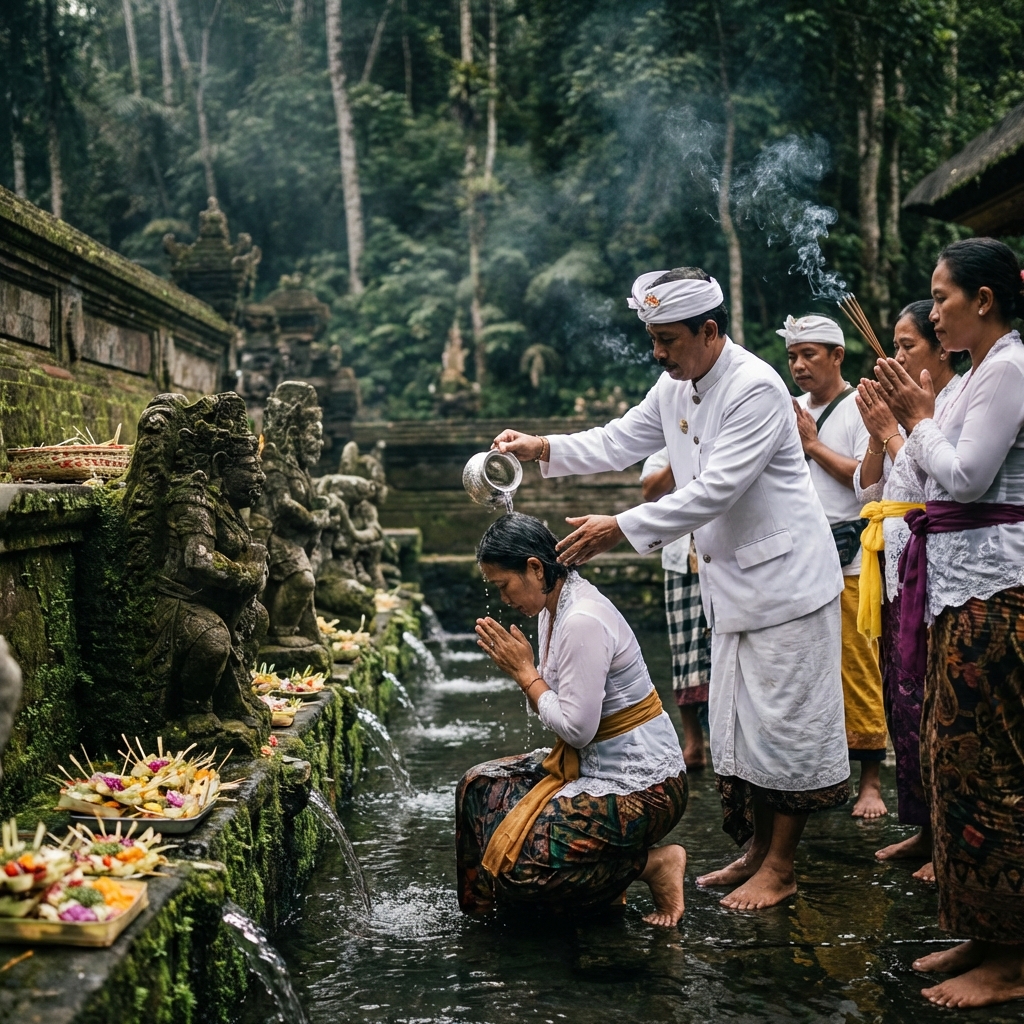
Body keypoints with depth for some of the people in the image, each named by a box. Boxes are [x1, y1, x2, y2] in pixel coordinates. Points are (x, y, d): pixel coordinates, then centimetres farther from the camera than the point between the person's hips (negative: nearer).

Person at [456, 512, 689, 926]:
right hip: (595, 765, 10)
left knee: (515, 864, -14)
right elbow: (558, 707, 12)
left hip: (639, 783, -10)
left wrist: (526, 672, -13)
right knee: (481, 787, 8)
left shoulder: (583, 620, -24)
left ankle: (652, 863, -2)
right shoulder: (552, 608, 6)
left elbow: (576, 728, -24)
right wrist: (518, 668, -6)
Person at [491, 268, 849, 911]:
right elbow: (621, 442, 14)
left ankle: (781, 868, 9)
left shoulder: (755, 388, -21)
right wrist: (543, 449, 0)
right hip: (732, 585, 9)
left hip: (785, 580, -9)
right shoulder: (676, 387, 7)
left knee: (783, 722, -2)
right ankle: (758, 851, 26)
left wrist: (621, 529, -27)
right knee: (736, 724, 13)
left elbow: (714, 491, -27)